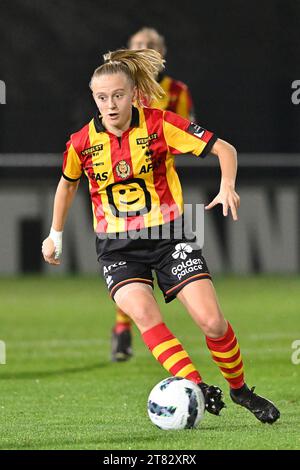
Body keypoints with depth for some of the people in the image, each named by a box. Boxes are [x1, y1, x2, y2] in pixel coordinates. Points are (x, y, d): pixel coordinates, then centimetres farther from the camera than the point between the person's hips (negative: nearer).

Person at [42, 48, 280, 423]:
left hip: (169, 235, -1)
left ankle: (239, 389, 15)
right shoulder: (82, 143, -3)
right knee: (143, 314, -28)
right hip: (117, 247, 1)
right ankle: (198, 388, -28)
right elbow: (68, 183, 18)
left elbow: (224, 149, -9)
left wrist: (227, 187, -26)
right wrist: (55, 234, 23)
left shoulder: (161, 125, -11)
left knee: (211, 321, -10)